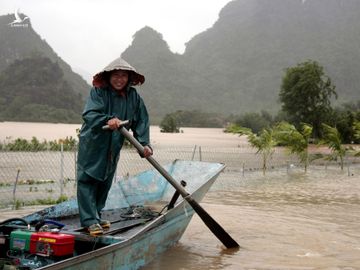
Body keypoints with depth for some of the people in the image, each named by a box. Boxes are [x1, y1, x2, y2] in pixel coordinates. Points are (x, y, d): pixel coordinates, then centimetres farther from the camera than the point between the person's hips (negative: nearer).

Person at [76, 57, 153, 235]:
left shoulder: (134, 97, -1)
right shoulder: (98, 92, -15)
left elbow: (141, 121, -2)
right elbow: (89, 114, -27)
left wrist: (144, 143, -14)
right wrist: (107, 120, -45)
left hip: (113, 148, 5)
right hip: (92, 144, -5)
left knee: (105, 182, 14)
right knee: (87, 180, -7)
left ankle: (96, 216, 29)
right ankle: (90, 220, -2)